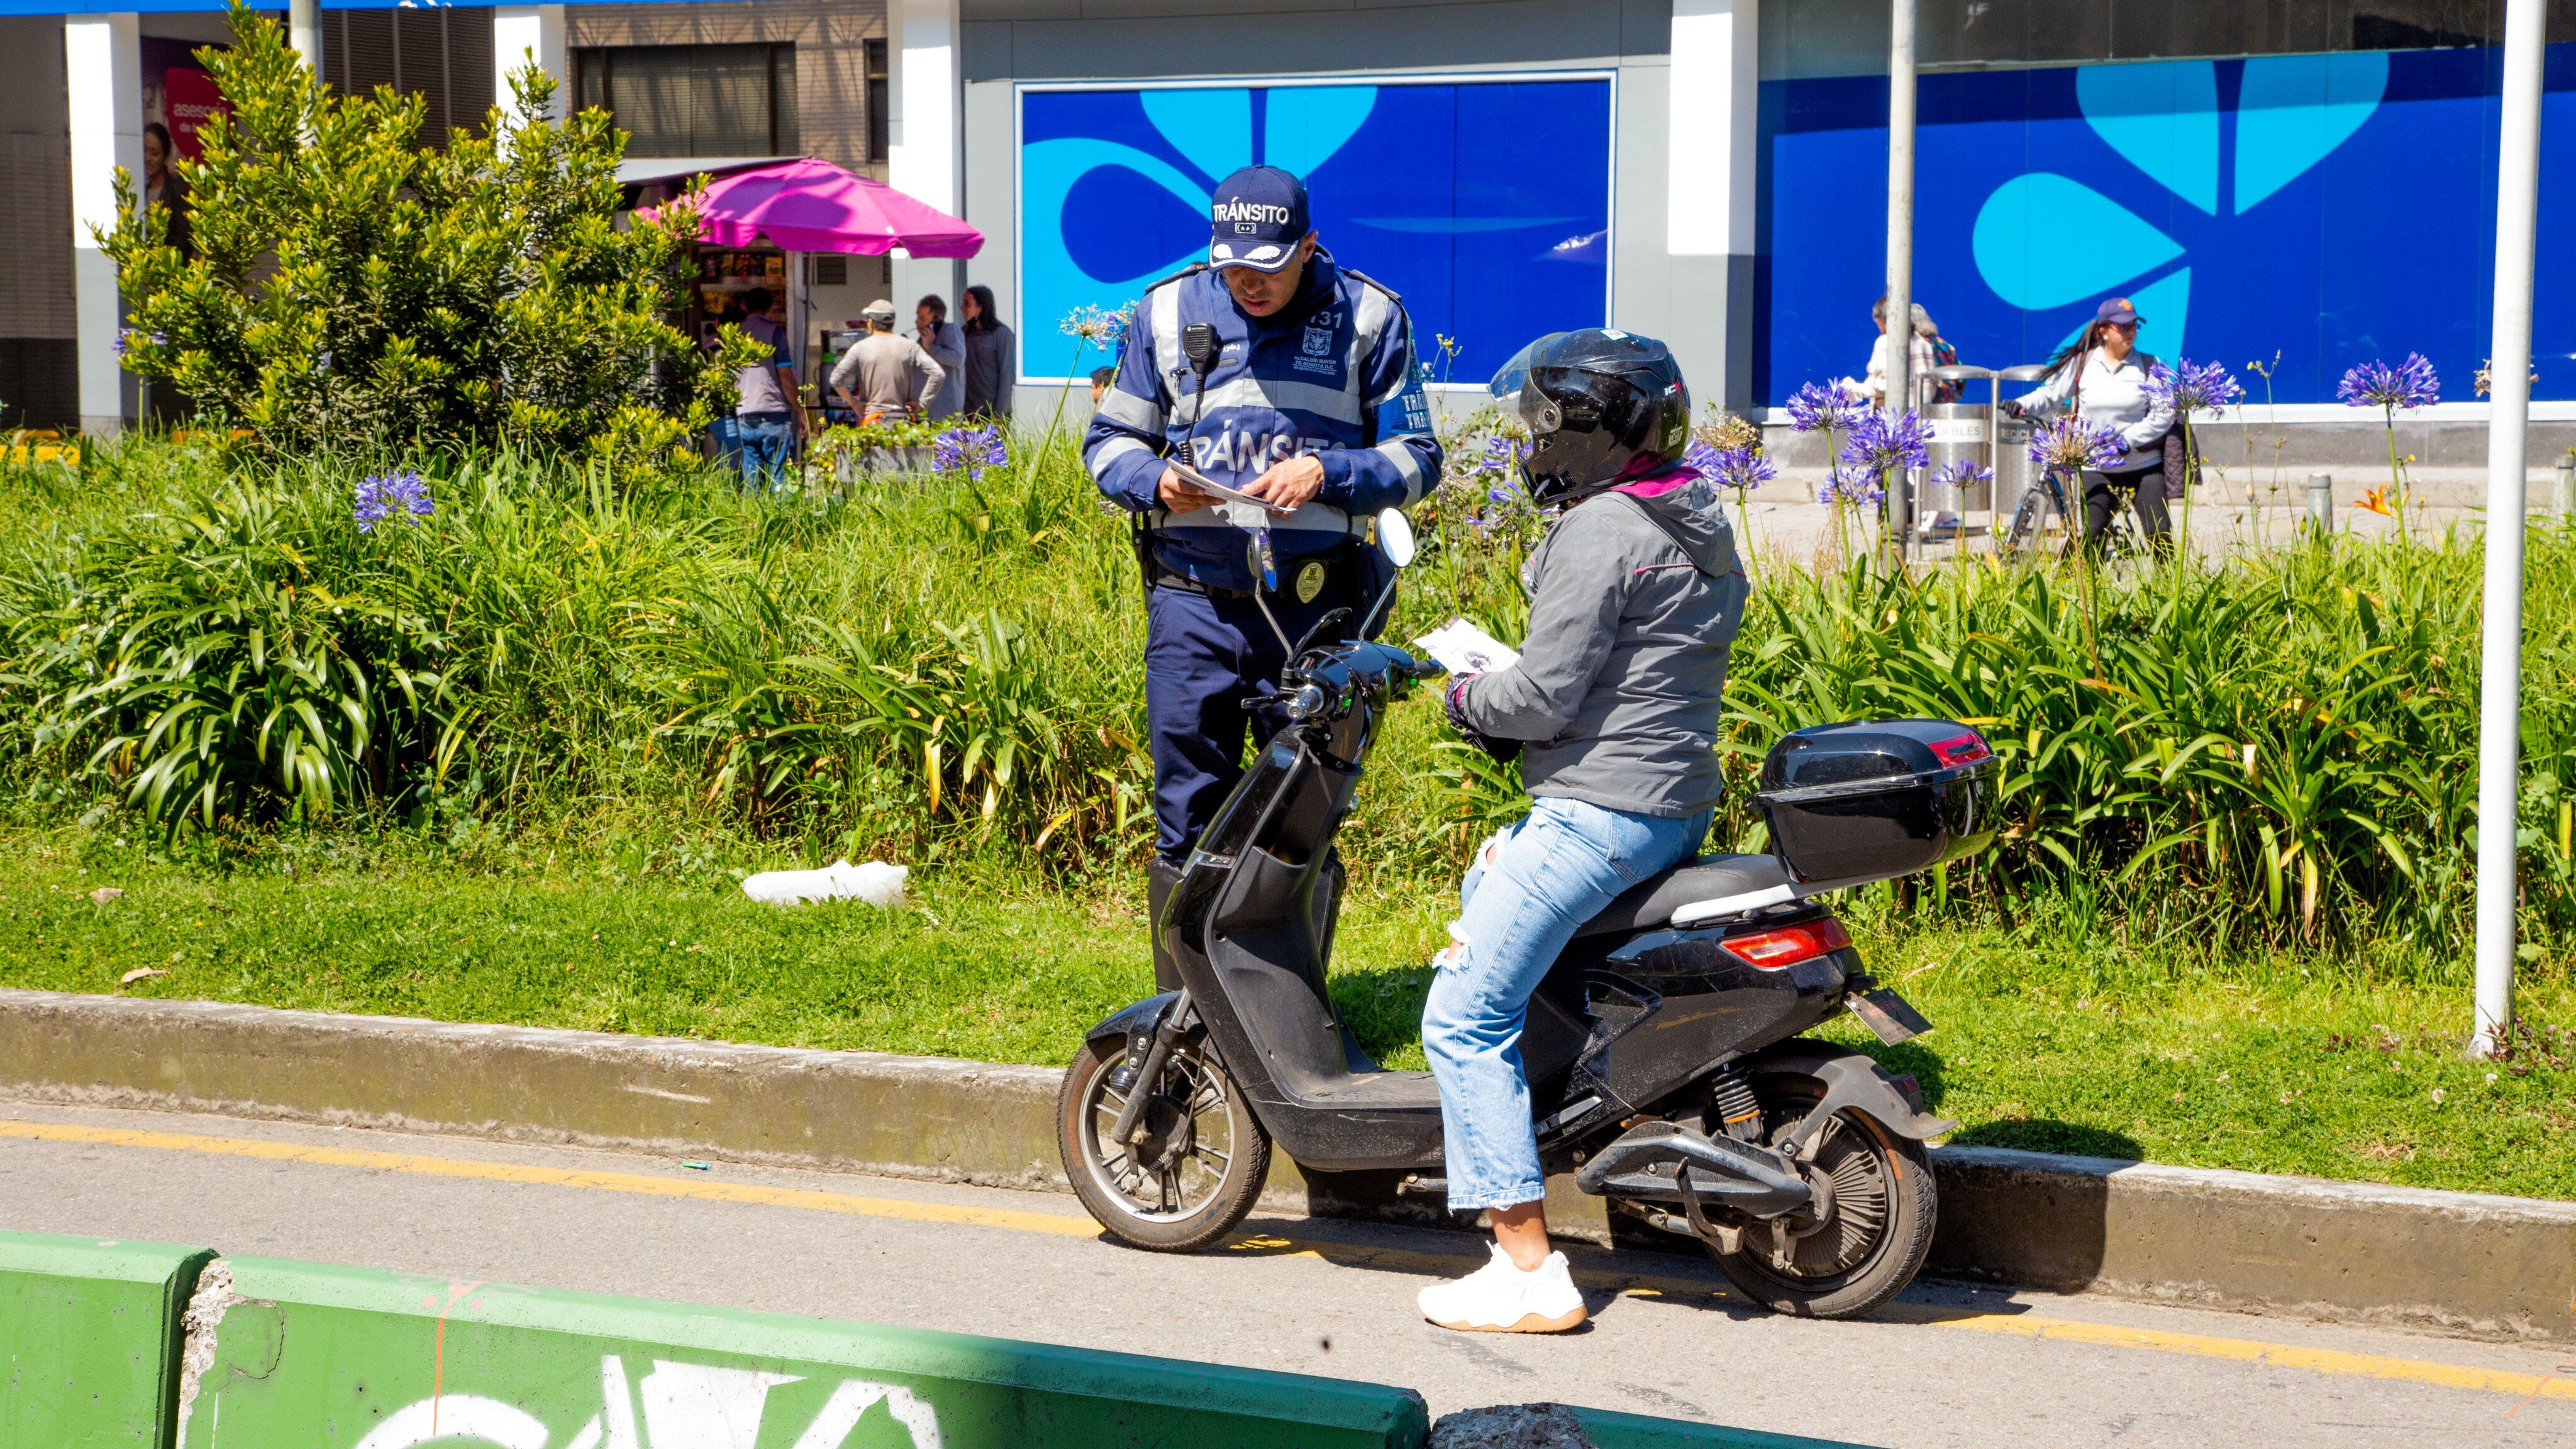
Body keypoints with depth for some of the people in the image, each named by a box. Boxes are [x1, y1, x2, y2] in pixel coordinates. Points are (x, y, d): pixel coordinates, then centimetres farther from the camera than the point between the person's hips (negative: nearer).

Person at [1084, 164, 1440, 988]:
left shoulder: (1368, 317, 4)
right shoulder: (1167, 311, 9)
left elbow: (1416, 457, 5)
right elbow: (1108, 440, 14)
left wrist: (1326, 473, -13)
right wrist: (1156, 480, -8)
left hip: (1319, 605, -1)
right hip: (1194, 601, 1)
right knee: (1188, 818, 2)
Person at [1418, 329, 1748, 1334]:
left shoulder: (1600, 533, -16)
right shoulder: (1697, 525, 14)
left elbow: (1546, 696, -19)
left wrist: (1466, 696, 0)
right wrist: (1505, 710, 17)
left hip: (1597, 812, -11)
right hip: (1679, 803, 11)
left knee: (1465, 1017, -7)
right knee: (1484, 882, 35)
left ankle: (1530, 1271, -10)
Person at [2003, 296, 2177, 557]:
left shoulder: (2148, 366, -2)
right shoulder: (2081, 364, 0)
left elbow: (2164, 414, -6)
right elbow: (2050, 395, 7)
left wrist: (2128, 439, -17)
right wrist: (2022, 404, -12)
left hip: (2144, 465, 0)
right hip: (2098, 467, 0)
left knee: (2160, 533, -5)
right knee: (2093, 536, -4)